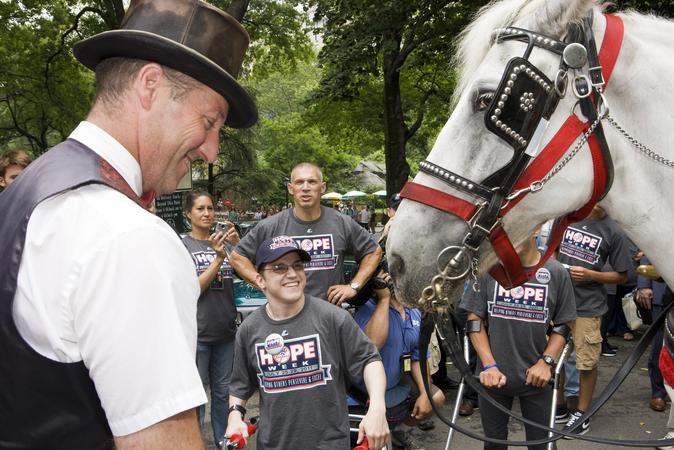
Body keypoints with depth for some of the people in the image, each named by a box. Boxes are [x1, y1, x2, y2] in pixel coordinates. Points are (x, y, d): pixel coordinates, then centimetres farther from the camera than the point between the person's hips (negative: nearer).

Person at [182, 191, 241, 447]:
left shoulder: (225, 241, 6)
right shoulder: (183, 246, -5)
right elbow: (194, 288, -11)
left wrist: (237, 245, -23)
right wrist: (218, 259, -22)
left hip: (226, 329, 4)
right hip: (198, 331, -4)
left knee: (223, 390, 12)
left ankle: (224, 441, 23)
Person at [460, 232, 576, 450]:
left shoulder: (556, 273, -6)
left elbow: (563, 325, 3)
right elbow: (474, 319, -2)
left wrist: (546, 362, -10)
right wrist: (489, 365, -10)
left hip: (535, 378, 0)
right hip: (494, 376, 0)